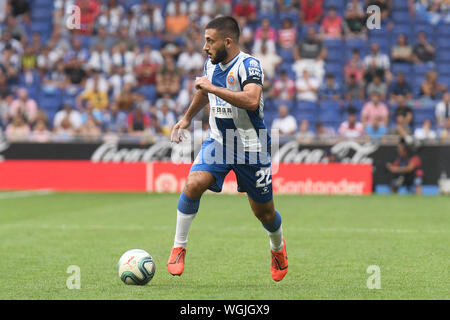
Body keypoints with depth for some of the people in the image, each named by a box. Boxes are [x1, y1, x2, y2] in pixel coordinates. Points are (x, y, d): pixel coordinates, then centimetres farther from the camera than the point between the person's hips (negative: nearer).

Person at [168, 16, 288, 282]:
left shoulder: (249, 65, -18)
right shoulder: (211, 64, 5)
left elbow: (251, 100, -37)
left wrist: (213, 88, -33)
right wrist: (187, 118, 33)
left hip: (251, 148, -5)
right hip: (218, 142, 5)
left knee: (264, 210, 9)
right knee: (194, 183, -23)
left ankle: (278, 247, 42)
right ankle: (179, 247, -11)